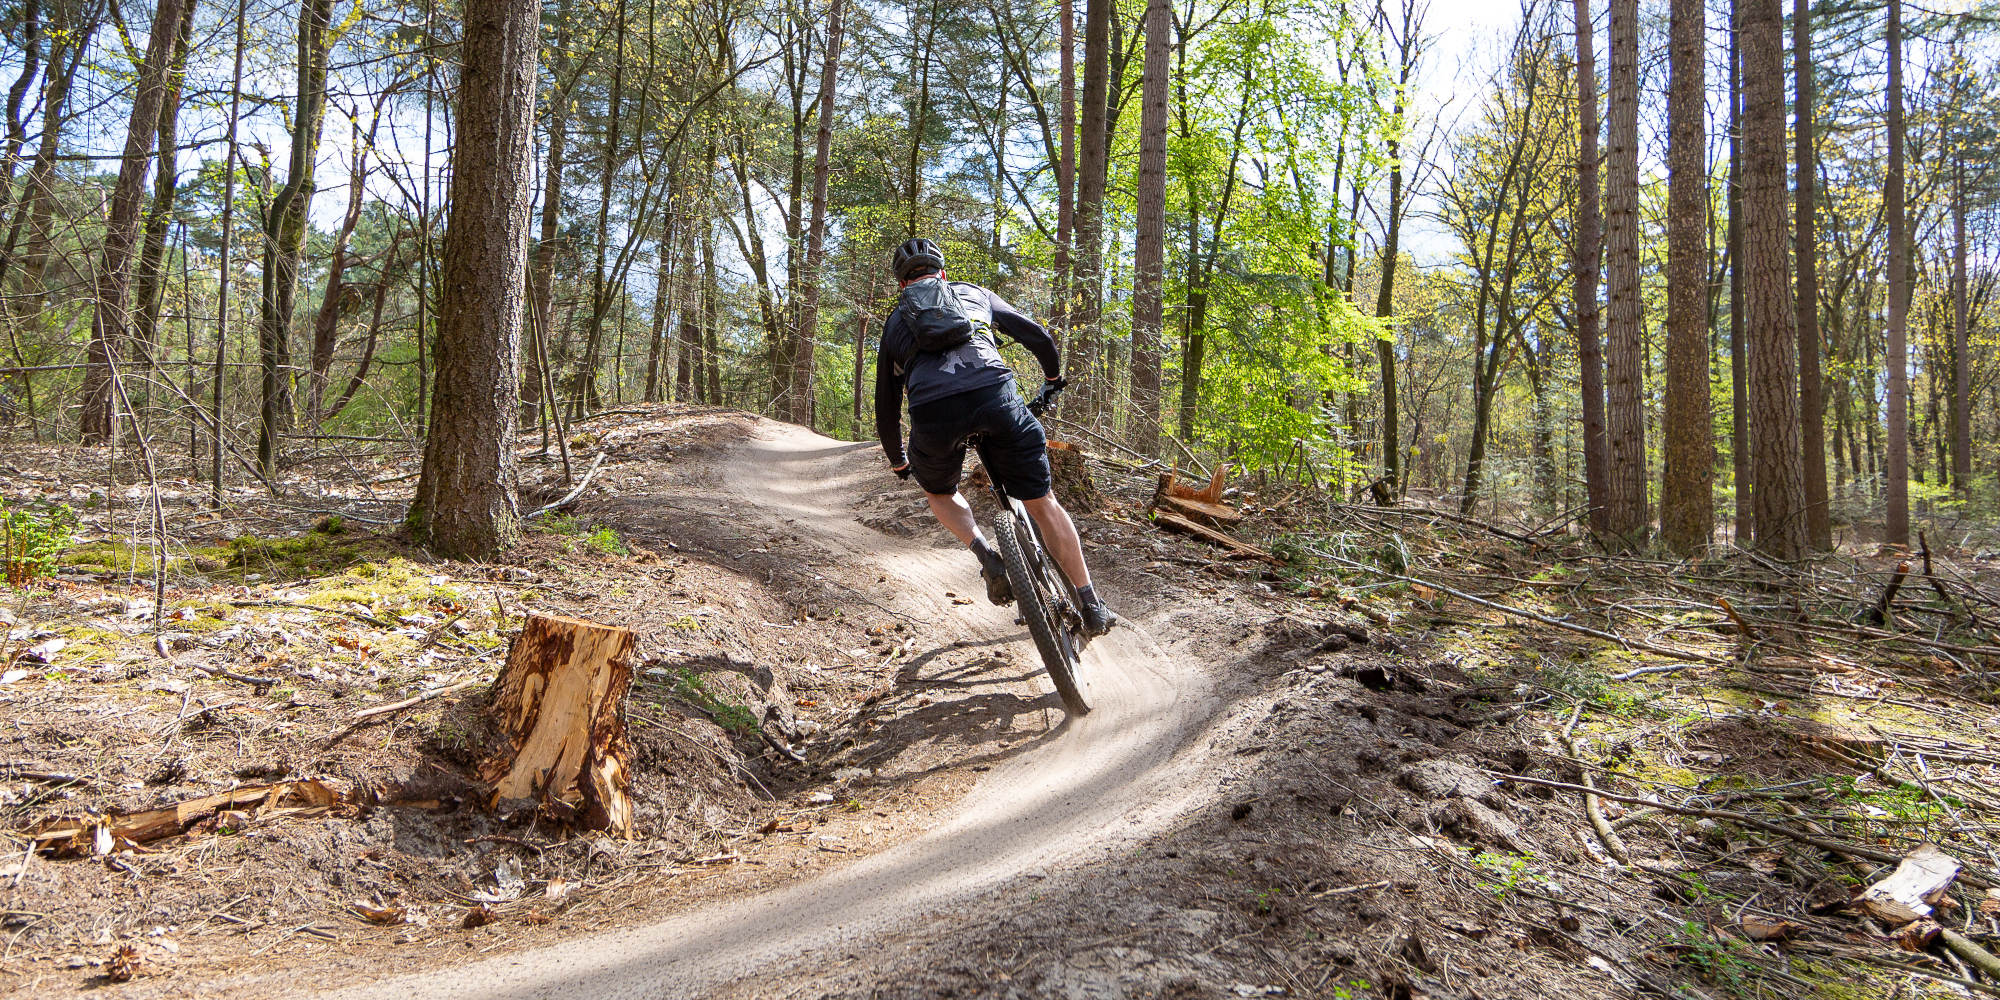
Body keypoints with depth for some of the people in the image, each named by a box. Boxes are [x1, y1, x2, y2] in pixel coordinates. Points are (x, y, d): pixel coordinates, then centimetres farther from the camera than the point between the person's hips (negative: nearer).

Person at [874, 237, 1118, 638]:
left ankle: (988, 558, 7)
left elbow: (886, 406, 34)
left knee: (939, 493, 31)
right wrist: (1054, 378, 51)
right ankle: (1092, 607, 14)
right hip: (995, 395, 0)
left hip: (932, 413, 0)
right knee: (1041, 502, 14)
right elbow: (1038, 337, 30)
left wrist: (898, 462, 49)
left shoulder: (894, 322, 32)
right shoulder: (973, 292, 32)